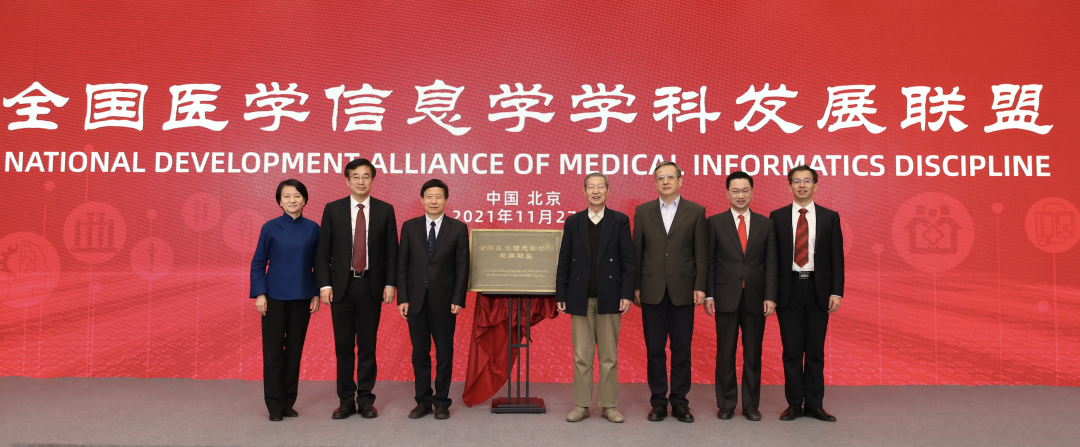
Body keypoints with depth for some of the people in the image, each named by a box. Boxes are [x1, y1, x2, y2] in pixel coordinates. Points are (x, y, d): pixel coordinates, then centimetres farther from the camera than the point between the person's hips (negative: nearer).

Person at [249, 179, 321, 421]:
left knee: (295, 350, 8)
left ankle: (289, 402, 20)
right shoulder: (270, 227, -2)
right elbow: (258, 262, 0)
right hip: (275, 297, -1)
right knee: (273, 351, 2)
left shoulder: (313, 229, 1)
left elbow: (318, 264, 6)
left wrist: (316, 294, 1)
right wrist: (259, 294, -6)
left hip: (302, 298, 1)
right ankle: (275, 404, 13)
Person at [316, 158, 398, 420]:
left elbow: (392, 251, 3)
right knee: (343, 346, 6)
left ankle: (365, 399, 17)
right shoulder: (333, 209, 3)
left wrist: (390, 284, -4)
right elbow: (323, 252, 2)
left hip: (371, 287, 0)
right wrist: (324, 285, -6)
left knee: (368, 345, 6)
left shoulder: (385, 210, 3)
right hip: (342, 286, 0)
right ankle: (346, 400, 17)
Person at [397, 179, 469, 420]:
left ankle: (442, 402, 17)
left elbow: (462, 266, -1)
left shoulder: (458, 228, 1)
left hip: (444, 302, -1)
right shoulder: (409, 227, 6)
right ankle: (423, 401, 20)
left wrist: (458, 299, -7)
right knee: (419, 354, 8)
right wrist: (402, 298, -2)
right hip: (416, 301, 2)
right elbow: (402, 265, 5)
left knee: (444, 354, 5)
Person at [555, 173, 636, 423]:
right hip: (580, 299, 1)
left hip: (609, 298, -1)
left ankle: (609, 405, 16)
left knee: (609, 356, 6)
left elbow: (628, 260, 0)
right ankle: (581, 405, 15)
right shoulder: (573, 222, 7)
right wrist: (560, 295, 2)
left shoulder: (620, 221, 3)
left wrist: (627, 294, -8)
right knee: (581, 356, 6)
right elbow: (564, 261, 6)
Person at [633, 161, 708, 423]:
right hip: (652, 290, 1)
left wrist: (700, 287, -5)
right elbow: (637, 251, 6)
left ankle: (680, 402, 17)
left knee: (682, 349, 5)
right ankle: (658, 401, 16)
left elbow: (701, 253, 2)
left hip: (682, 290, -1)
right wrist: (634, 287, 3)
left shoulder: (696, 212, 4)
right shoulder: (643, 211, 7)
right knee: (654, 348, 6)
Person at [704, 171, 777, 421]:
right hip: (726, 297, -1)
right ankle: (726, 404, 17)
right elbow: (709, 261, 1)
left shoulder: (765, 224, 7)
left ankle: (751, 405, 18)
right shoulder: (715, 222, 2)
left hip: (755, 298, 2)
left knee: (753, 353, 7)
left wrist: (770, 296, -3)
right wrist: (708, 294, -5)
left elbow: (771, 263, 4)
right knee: (725, 352, 5)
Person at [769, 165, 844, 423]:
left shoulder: (830, 217, 5)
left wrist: (836, 291, -4)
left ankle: (814, 404, 16)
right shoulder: (777, 217, 4)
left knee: (815, 351, 6)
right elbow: (771, 256, 2)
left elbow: (837, 257, 4)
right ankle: (794, 404, 14)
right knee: (792, 350, 4)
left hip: (818, 289, 1)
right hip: (789, 289, 0)